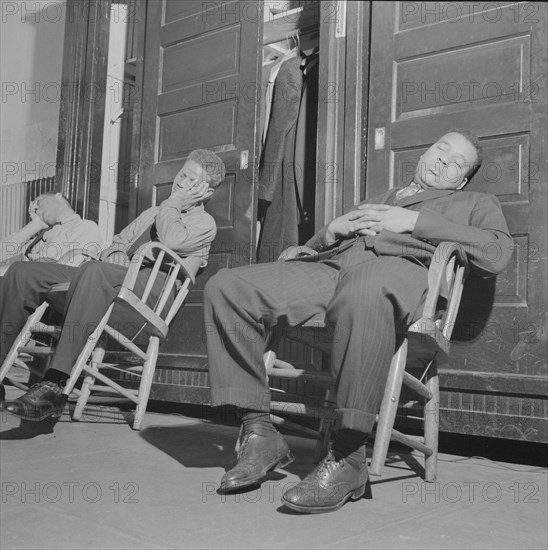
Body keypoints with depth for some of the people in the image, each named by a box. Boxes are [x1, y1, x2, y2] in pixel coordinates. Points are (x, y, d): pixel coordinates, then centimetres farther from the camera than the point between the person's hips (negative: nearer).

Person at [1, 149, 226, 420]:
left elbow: (171, 241, -12)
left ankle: (54, 385, -46)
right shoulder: (154, 213, 35)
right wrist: (114, 258, 6)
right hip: (112, 278, 8)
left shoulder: (205, 224, 10)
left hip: (146, 285, -8)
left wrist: (172, 204, 4)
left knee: (94, 271, -41)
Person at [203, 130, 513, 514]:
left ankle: (348, 458, -34)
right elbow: (314, 247, 34)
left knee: (365, 293, -44)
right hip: (330, 265, 5)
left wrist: (416, 221, 1)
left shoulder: (475, 203, 29)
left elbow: (497, 253, 5)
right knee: (226, 286, -19)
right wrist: (332, 230, 10)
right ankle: (258, 433, -16)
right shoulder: (373, 200, 41)